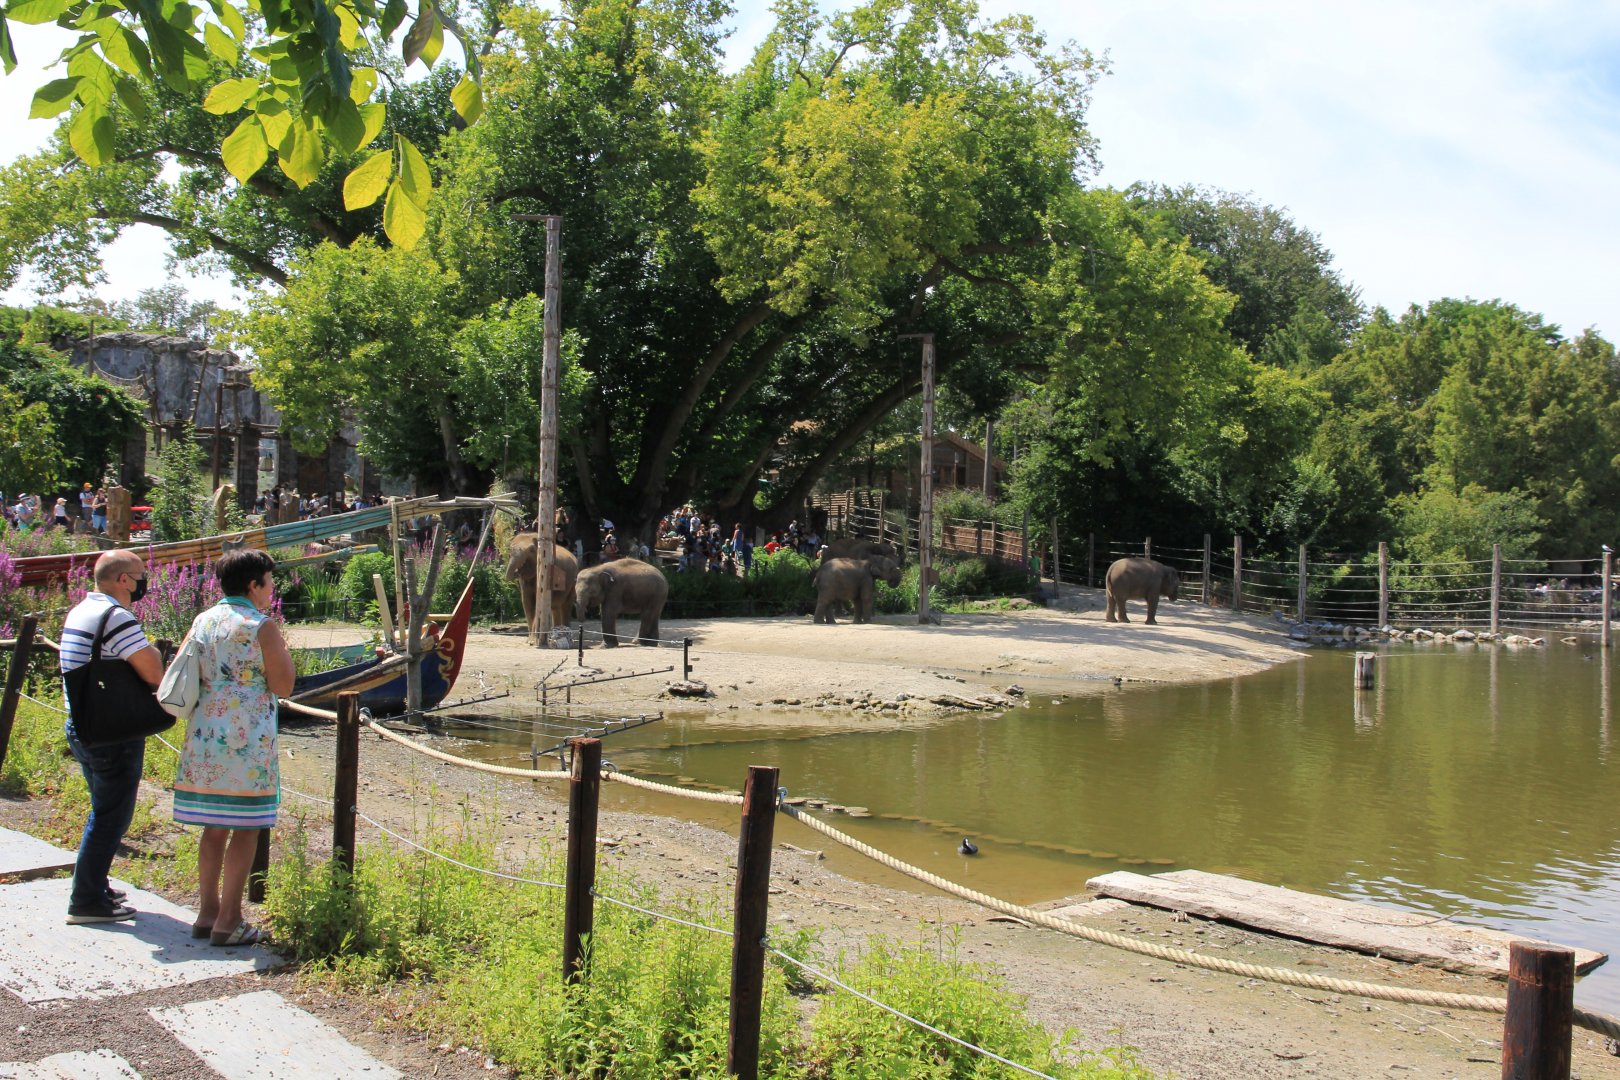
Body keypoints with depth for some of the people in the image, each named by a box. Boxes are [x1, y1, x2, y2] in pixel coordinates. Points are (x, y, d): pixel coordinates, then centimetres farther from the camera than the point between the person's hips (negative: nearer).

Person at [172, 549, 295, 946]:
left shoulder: (202, 621, 11)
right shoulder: (262, 626, -10)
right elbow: (282, 686, -9)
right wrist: (281, 642, 3)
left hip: (203, 736, 7)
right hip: (247, 741, -7)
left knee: (214, 827, 15)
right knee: (245, 828, 1)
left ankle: (207, 913, 21)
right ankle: (228, 921, 3)